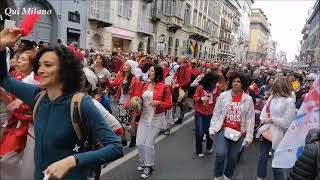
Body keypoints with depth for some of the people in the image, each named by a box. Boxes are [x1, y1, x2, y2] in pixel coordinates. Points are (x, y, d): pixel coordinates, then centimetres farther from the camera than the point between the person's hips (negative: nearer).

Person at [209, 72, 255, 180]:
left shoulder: (248, 99, -3)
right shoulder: (223, 96, -3)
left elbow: (250, 119, -1)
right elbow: (216, 114, 1)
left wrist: (249, 137, -2)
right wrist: (212, 129, 0)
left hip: (239, 133, 1)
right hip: (223, 130, -1)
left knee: (233, 157, 11)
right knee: (221, 153, -16)